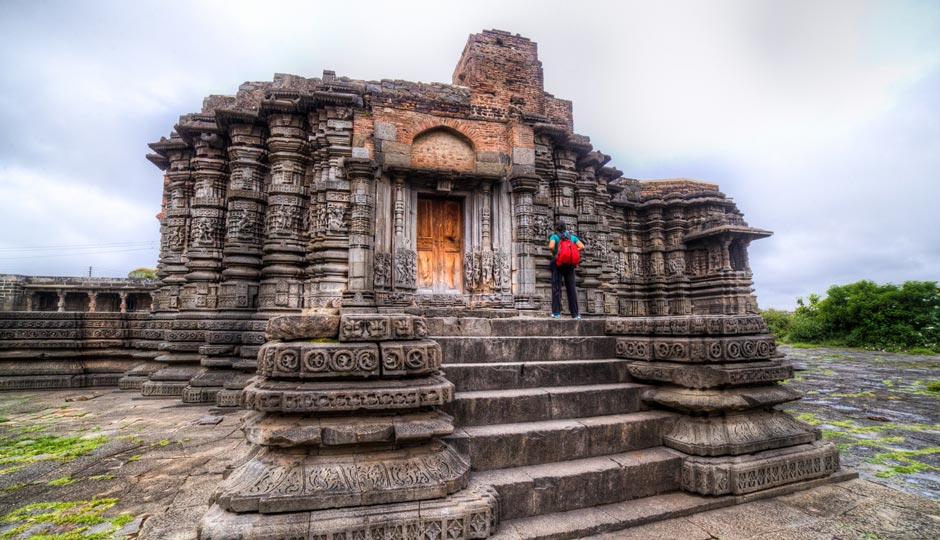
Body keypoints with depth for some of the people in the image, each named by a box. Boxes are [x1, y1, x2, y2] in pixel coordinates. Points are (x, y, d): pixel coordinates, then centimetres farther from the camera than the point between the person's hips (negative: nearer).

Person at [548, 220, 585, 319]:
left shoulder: (554, 236, 1)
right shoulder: (572, 236, 12)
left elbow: (551, 246, -17)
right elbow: (582, 247, 1)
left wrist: (554, 253, 2)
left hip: (557, 263, -3)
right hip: (569, 264, 3)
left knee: (556, 287, -1)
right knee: (571, 288, 6)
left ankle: (556, 312, -7)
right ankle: (575, 313, 7)